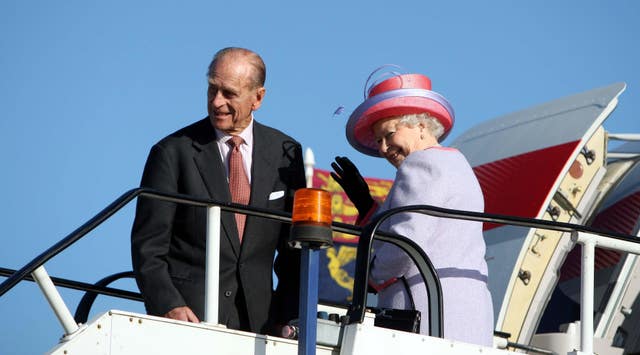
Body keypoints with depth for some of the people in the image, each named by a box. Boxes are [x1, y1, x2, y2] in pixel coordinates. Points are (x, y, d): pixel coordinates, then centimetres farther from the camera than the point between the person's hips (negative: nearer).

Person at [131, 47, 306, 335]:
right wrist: (168, 306, -16)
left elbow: (295, 247, 15)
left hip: (258, 320, 3)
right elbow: (148, 246, -2)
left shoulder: (286, 153, 9)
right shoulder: (173, 152, 0)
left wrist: (289, 317, 4)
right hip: (189, 315, -3)